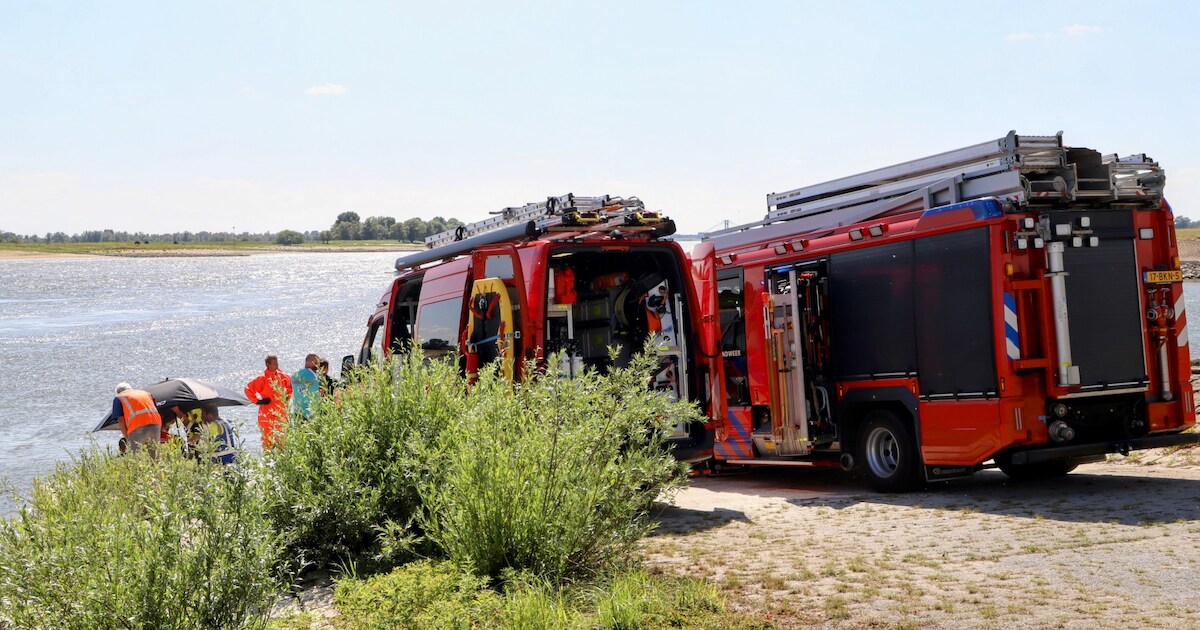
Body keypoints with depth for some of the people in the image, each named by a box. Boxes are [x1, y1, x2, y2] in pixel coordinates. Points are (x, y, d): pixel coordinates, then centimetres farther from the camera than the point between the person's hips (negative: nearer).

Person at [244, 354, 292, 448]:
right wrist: (257, 401, -7)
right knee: (268, 437, -3)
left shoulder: (282, 376, 5)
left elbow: (289, 386, 26)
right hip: (267, 412, -4)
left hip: (282, 411, 4)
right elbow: (248, 388, -6)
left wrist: (287, 396, 16)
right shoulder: (262, 378, -9)